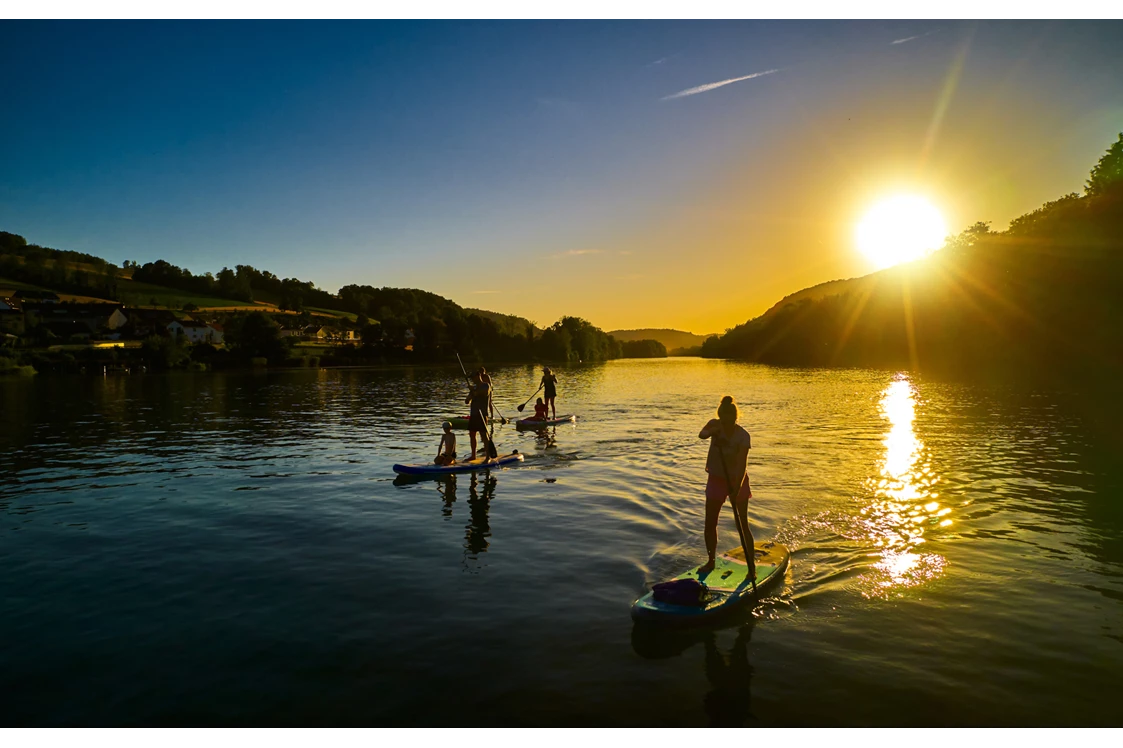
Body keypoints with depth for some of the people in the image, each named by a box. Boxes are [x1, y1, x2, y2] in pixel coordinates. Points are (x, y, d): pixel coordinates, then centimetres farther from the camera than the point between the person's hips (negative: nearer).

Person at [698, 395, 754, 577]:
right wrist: (712, 432, -49)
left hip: (737, 480, -4)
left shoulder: (743, 436, -20)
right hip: (716, 479, 4)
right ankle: (711, 562, 25)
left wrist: (736, 489, -39)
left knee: (743, 524, -3)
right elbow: (701, 434, -27)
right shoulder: (715, 425, -7)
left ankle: (752, 567, 6)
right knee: (710, 523, 8)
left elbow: (742, 465, -28)